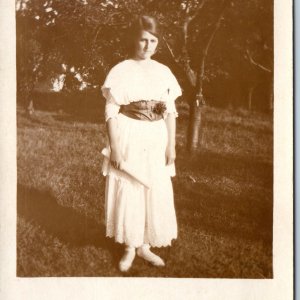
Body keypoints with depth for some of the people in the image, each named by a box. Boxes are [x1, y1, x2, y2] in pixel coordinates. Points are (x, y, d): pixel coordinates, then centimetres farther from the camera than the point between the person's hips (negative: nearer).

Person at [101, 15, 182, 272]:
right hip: (128, 138, -3)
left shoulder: (164, 72, 7)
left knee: (157, 193, 7)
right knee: (127, 191, 3)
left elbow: (171, 112, 8)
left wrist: (171, 145, 2)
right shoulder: (121, 71, -4)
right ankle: (130, 248, 20)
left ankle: (144, 245, 24)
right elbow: (111, 112, -7)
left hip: (156, 139, 4)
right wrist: (114, 147, -13)